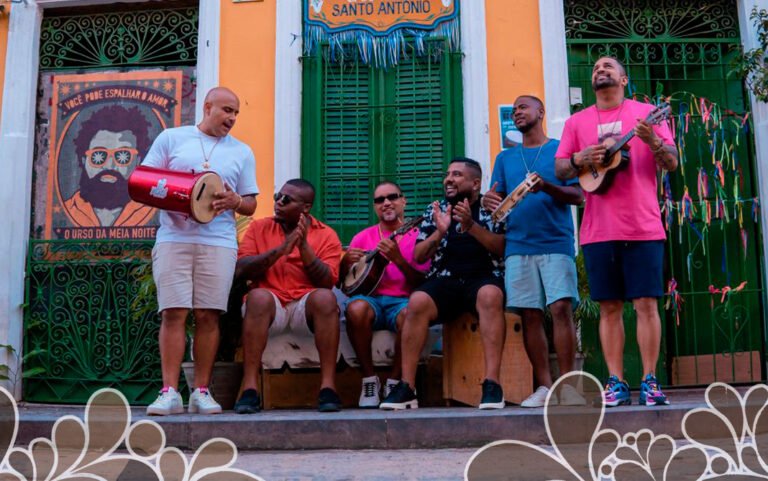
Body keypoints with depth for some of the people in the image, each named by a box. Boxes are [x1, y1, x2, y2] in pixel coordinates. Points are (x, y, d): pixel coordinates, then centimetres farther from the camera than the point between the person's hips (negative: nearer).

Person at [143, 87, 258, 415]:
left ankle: (202, 391, 5)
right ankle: (169, 392, -3)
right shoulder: (171, 138, 13)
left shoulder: (242, 152, 17)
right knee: (173, 313, -6)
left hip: (219, 243, 1)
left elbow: (251, 204, 15)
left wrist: (235, 201, -8)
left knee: (208, 315, -2)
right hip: (174, 238, -1)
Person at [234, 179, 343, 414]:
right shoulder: (259, 228, 11)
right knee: (258, 296, -33)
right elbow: (240, 271, -4)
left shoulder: (326, 235, 7)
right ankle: (249, 389, -32)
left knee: (325, 297, -32)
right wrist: (281, 249, -13)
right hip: (269, 306, 0)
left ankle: (328, 387, -30)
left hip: (307, 306, 0)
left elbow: (327, 281, -6)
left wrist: (304, 246, -15)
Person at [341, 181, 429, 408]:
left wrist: (397, 258, -18)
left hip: (402, 301, -1)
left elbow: (422, 284, -3)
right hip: (370, 297, 2)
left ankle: (394, 382, -13)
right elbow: (343, 282, 13)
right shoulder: (363, 237, 14)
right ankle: (369, 379, -15)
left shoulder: (417, 236, 7)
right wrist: (346, 262, -9)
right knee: (356, 308, -34)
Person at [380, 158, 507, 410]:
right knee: (417, 302, -29)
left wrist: (470, 225, -16)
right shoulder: (435, 210, 15)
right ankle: (406, 387, -26)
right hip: (445, 279, 2)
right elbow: (419, 257, 10)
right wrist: (439, 232, -8)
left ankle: (492, 383, -36)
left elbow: (503, 248, -4)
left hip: (485, 277, -2)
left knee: (490, 296, -37)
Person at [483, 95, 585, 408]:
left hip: (556, 243, -3)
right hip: (518, 245, 3)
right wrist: (489, 201, -12)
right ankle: (544, 387, 5)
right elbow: (496, 196, 13)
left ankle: (566, 385, -5)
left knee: (561, 308, -12)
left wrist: (547, 186, -17)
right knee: (530, 314, -1)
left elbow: (578, 195, 1)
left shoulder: (560, 149, 10)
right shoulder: (505, 157, 21)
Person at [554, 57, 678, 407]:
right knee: (609, 307, 4)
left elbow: (672, 163, 3)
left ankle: (649, 381, 7)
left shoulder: (645, 113, 8)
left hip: (643, 228, -2)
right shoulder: (577, 122, 13)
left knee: (646, 304, -2)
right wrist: (579, 159, -11)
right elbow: (560, 170, 10)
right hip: (598, 231, 2)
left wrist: (653, 141, -18)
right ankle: (616, 383, 9)